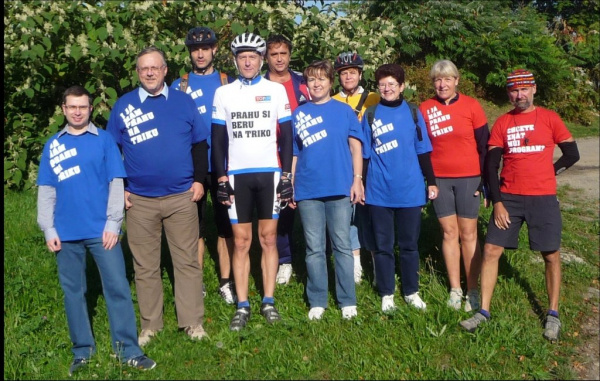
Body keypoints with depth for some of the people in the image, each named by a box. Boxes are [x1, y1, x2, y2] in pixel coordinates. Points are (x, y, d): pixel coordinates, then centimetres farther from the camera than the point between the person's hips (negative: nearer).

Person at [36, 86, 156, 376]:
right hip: (66, 233, 3)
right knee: (73, 291, 10)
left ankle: (128, 349, 5)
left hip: (101, 230, -2)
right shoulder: (52, 146, 9)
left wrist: (113, 223, -8)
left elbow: (116, 183, -1)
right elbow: (46, 191, 9)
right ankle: (82, 350, 22)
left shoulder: (104, 140, 2)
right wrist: (48, 229, 2)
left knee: (118, 287, -3)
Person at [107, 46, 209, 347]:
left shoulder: (183, 101, 5)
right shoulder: (123, 106, 5)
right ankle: (149, 325, 21)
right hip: (139, 201, 1)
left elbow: (199, 144, 9)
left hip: (182, 198, 0)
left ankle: (193, 323, 15)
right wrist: (120, 189, 2)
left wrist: (199, 179, 0)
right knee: (145, 266, 8)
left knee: (187, 262, 4)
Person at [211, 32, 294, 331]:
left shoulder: (277, 90, 5)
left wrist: (287, 176, -1)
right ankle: (242, 306, 9)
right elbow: (218, 139, 7)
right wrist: (221, 178, 0)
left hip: (270, 173, 0)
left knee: (268, 238, 4)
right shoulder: (223, 93, 7)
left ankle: (269, 301, 13)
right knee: (241, 242, 1)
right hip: (237, 175, 1)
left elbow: (286, 135, 5)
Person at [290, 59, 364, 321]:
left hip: (340, 188, -1)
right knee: (314, 249, 7)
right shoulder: (298, 114, 9)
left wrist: (357, 180, -4)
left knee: (342, 246, 4)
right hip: (308, 191, 1)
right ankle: (317, 302, 16)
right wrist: (290, 186, 6)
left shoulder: (344, 110, 6)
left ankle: (347, 301, 14)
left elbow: (355, 146, 4)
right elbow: (293, 153, 10)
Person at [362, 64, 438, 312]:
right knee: (382, 245, 7)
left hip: (410, 191, 0)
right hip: (379, 192, 0)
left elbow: (423, 151, 7)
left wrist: (431, 181, 6)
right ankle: (386, 294, 20)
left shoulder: (413, 112, 4)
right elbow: (364, 153, 6)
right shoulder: (371, 115, 3)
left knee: (409, 244, 10)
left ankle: (411, 292, 24)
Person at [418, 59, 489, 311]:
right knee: (449, 233, 7)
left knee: (468, 234, 3)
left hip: (468, 178, -2)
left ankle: (473, 291, 13)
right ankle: (455, 289, 17)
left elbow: (484, 144, 0)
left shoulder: (471, 106, -3)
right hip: (439, 179, 2)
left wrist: (484, 178, -3)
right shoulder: (425, 108, 2)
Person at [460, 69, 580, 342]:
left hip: (543, 198, -1)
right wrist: (496, 202, -5)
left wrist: (545, 174, 9)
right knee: (490, 251, -3)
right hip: (508, 198, 2)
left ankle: (553, 314, 19)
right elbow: (491, 165, 2)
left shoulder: (549, 118, 1)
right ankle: (483, 311, 8)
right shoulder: (502, 123, 5)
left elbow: (572, 154, 6)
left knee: (551, 255, 3)